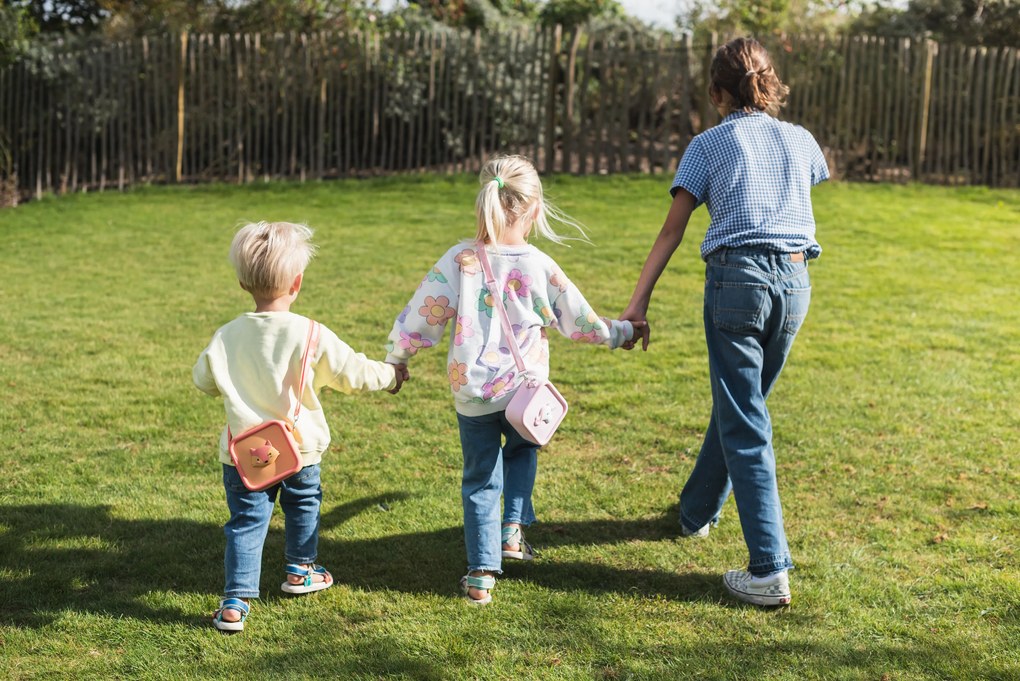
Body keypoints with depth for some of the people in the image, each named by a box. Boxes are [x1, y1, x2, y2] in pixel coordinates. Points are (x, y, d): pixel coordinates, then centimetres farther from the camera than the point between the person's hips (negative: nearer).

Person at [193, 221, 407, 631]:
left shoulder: (226, 337, -8)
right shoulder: (311, 335, -15)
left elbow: (203, 381, 8)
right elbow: (353, 372, -7)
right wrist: (391, 376, 12)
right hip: (300, 447, 0)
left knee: (245, 522, 6)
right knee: (303, 505, 25)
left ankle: (236, 602, -2)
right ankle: (300, 570, 42)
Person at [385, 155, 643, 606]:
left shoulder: (459, 260, -9)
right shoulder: (541, 267, -7)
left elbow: (423, 317, -4)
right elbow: (580, 323, 5)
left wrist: (395, 360, 12)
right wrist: (621, 332, 24)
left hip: (472, 394, 0)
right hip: (525, 391, 0)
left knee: (480, 479, 13)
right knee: (522, 451, 31)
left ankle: (481, 575, 11)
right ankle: (513, 531, 18)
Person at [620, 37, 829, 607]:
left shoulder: (709, 145, 3)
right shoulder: (800, 140, 14)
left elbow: (672, 230, -4)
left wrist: (638, 304, -3)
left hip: (737, 280, -4)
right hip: (795, 283, 5)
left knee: (745, 427, -4)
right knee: (740, 403, 23)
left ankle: (770, 571, -10)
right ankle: (698, 511, 43)